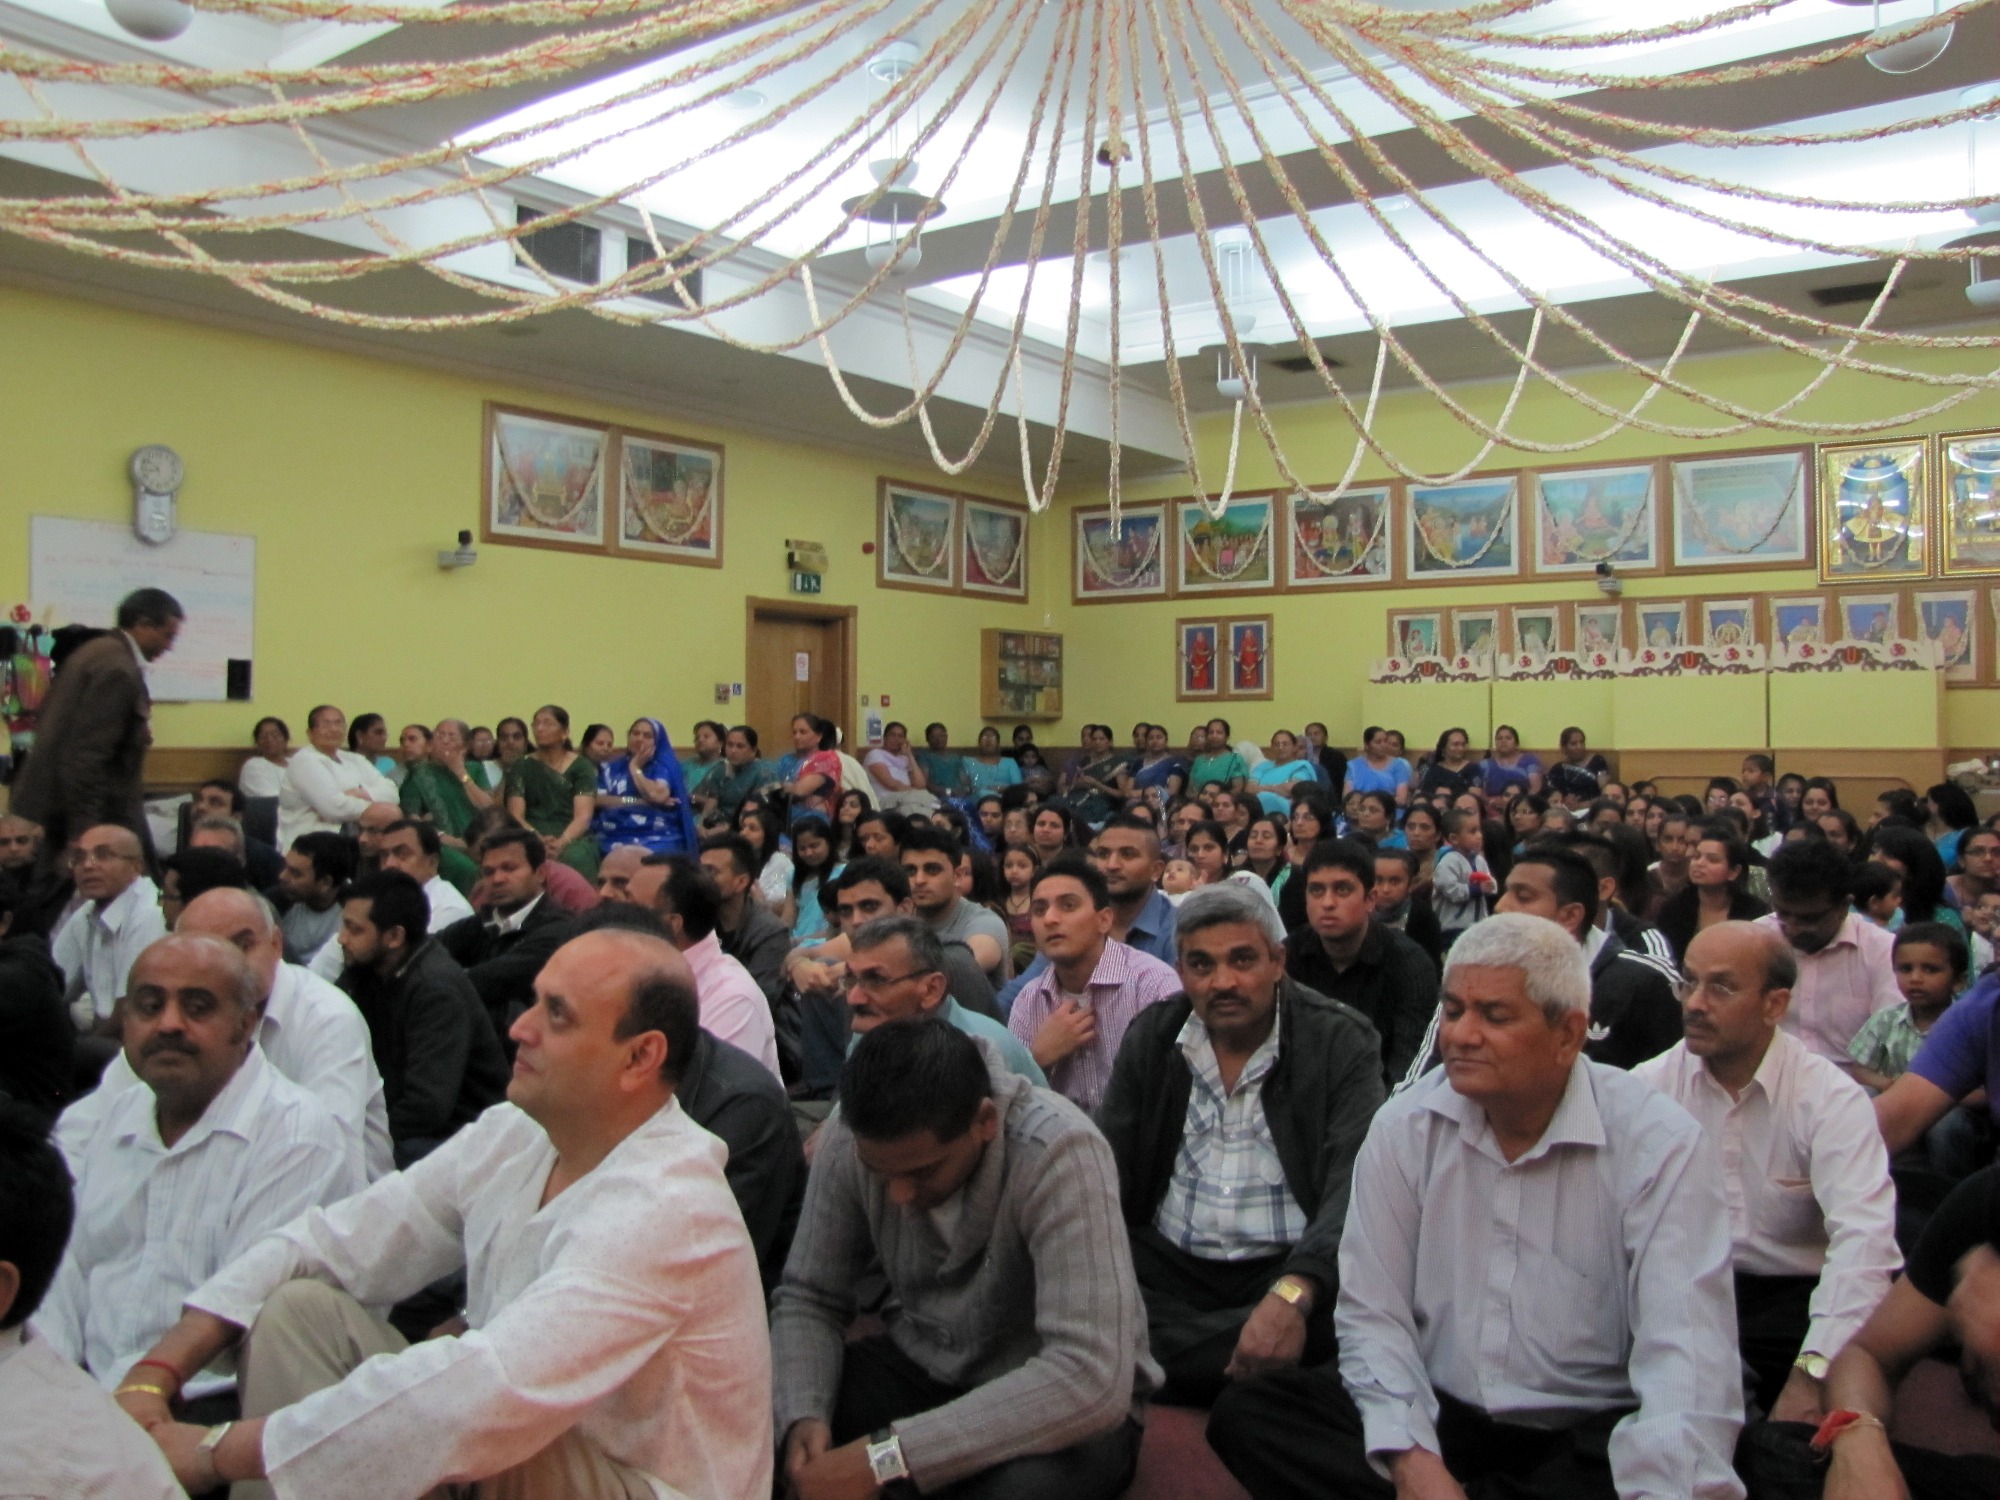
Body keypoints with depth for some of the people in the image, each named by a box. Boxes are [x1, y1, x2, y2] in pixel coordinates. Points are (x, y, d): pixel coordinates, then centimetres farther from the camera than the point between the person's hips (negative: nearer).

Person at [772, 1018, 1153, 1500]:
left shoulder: (1059, 1153, -30)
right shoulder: (853, 1138, -15)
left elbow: (1092, 1379, -36)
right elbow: (807, 1298, -4)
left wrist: (886, 1457, -38)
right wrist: (801, 1418, -25)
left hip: (1060, 1408, -3)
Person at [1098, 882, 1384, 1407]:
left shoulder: (1342, 1043, -6)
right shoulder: (1149, 1036, 5)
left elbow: (1353, 1187, -17)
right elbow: (1110, 1167, 3)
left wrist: (1293, 1294, -35)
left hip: (1292, 1268, -2)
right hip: (1167, 1264, 2)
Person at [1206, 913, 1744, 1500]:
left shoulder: (1659, 1144, -11)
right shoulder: (1404, 1128, -2)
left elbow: (1685, 1355, -21)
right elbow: (1371, 1313, -2)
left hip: (1590, 1436, -2)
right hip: (1434, 1418, 2)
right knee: (1245, 1412, -18)